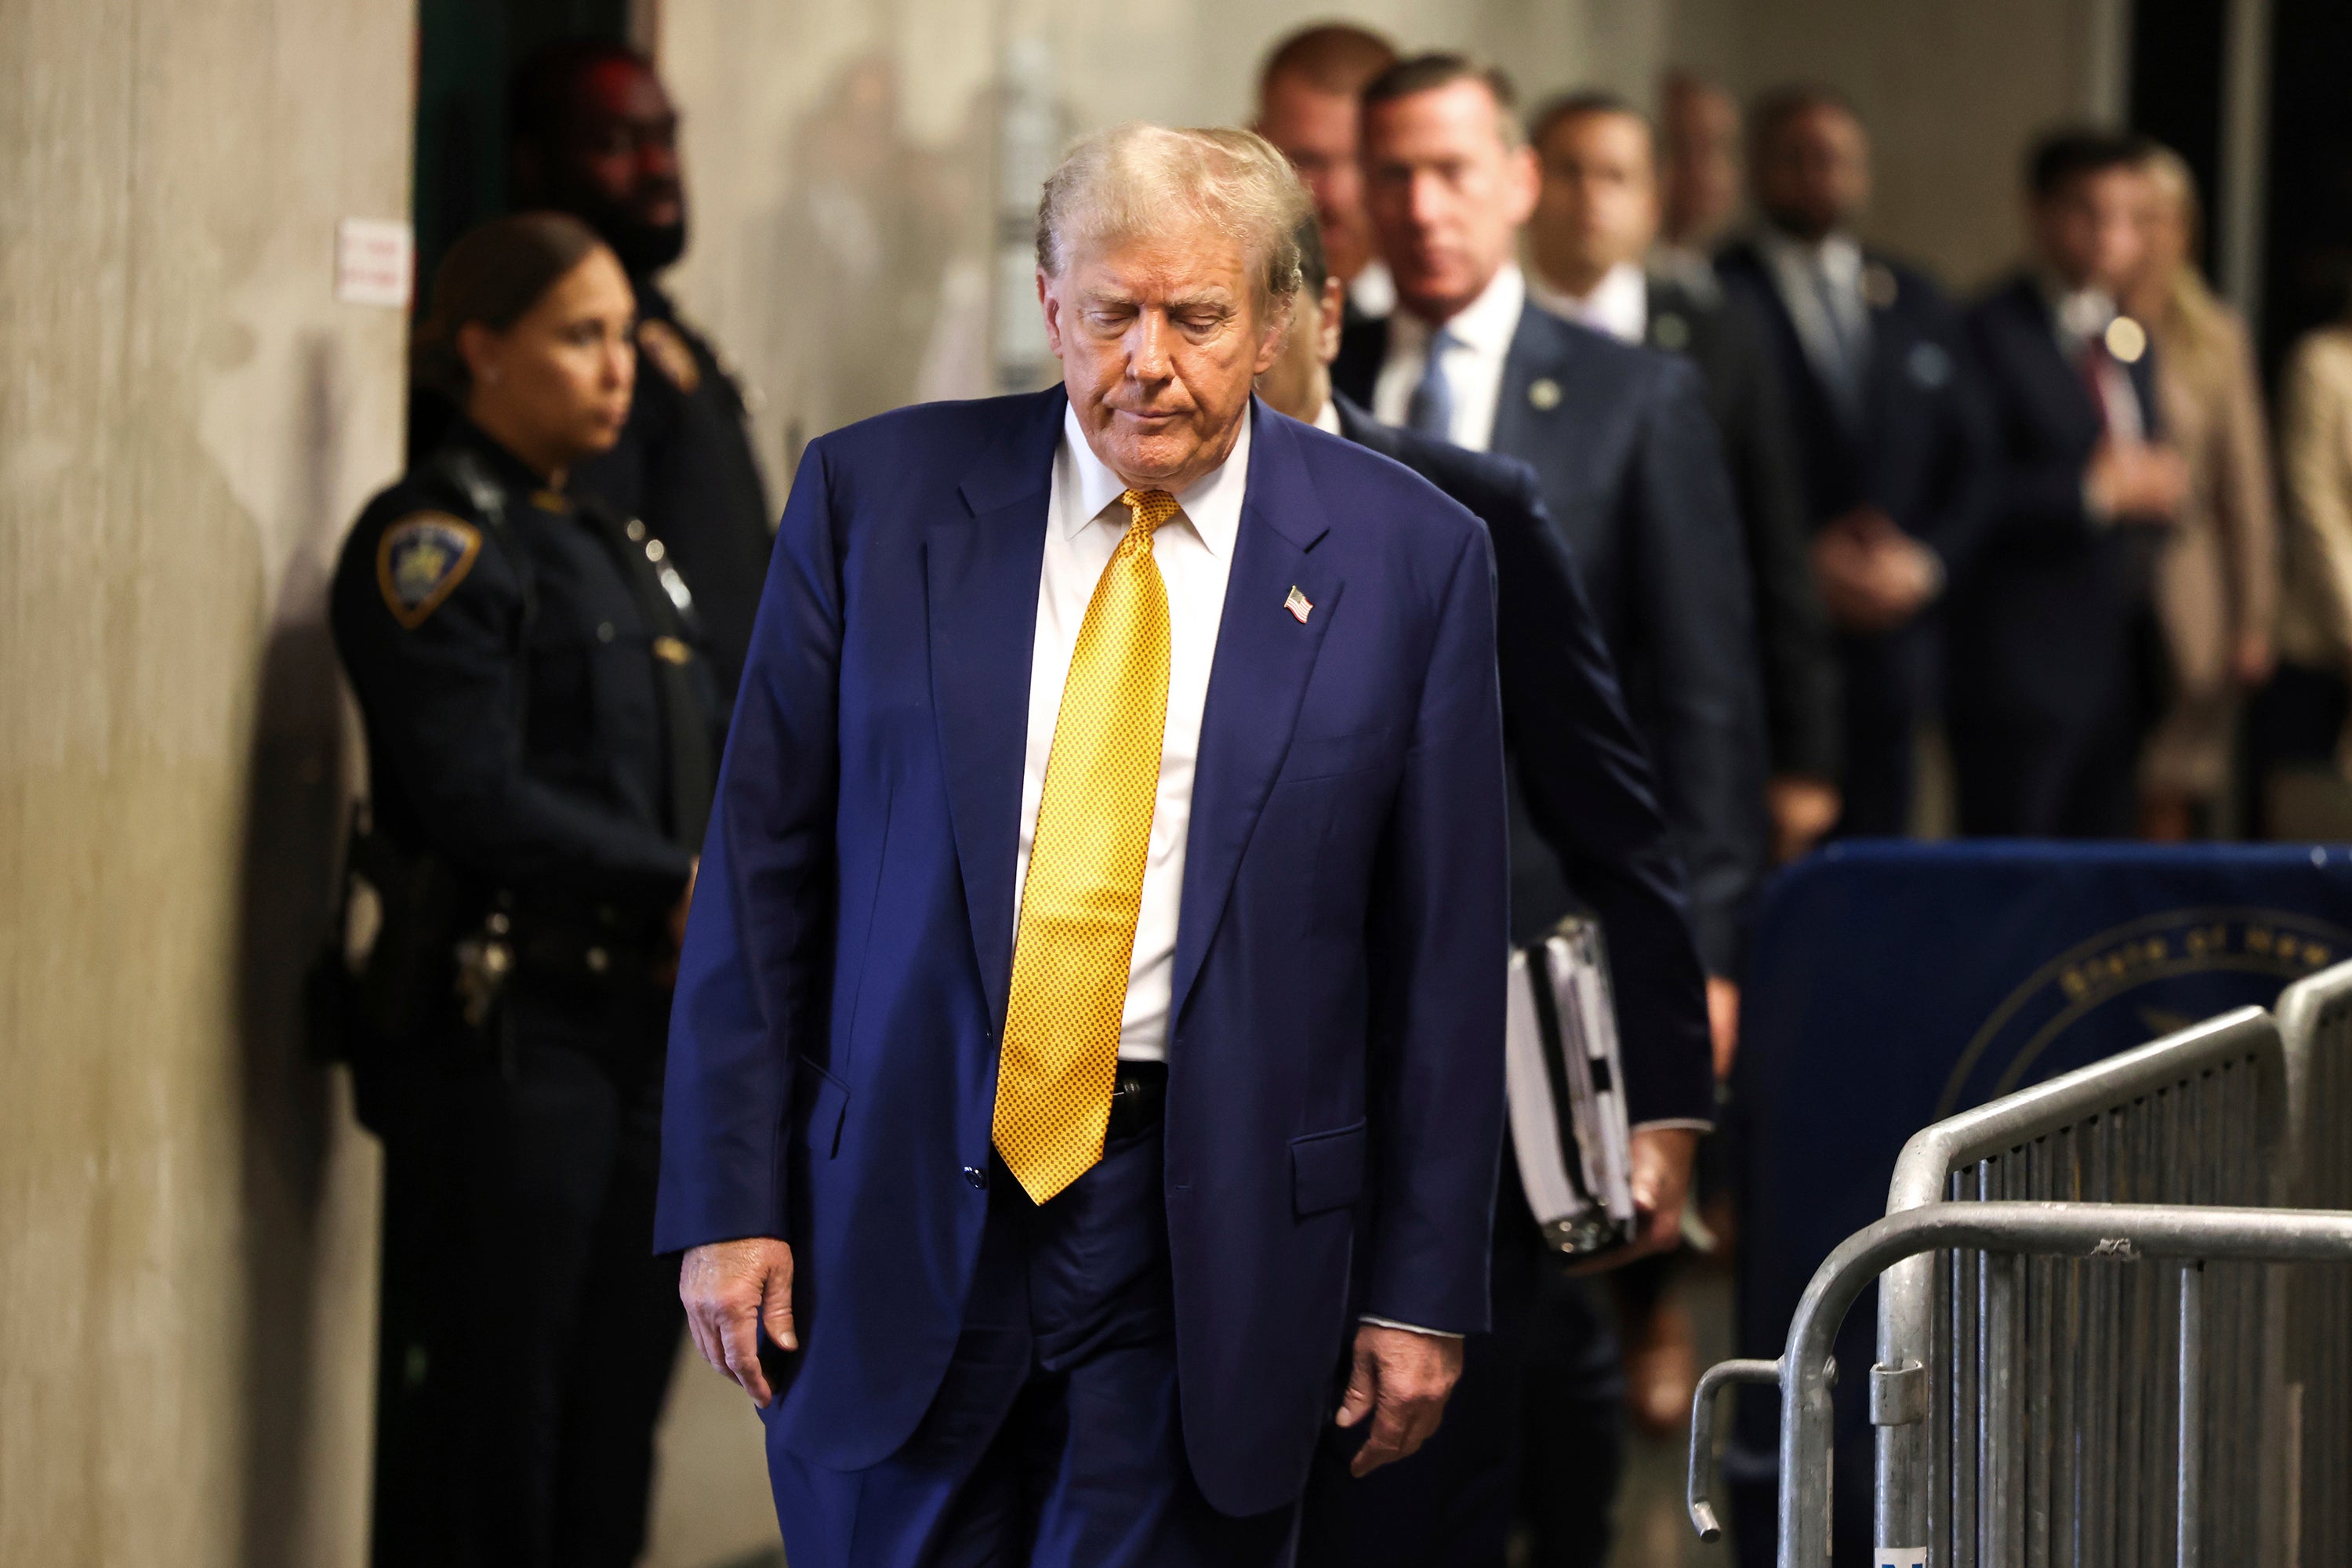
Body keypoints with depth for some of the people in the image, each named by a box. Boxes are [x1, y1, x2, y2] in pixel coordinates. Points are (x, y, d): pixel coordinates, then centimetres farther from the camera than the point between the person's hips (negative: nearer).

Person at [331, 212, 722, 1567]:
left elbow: (710, 778, 17)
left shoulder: (621, 551, 19)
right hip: (504, 1038, -8)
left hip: (648, 1030, 8)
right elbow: (479, 803, -17)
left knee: (616, 1418, 9)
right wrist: (685, 894, -16)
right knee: (490, 1429, -5)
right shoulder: (433, 542, -7)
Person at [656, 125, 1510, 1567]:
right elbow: (763, 866, 4)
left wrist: (1423, 1287, 1)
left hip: (1206, 1244, -1)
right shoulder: (876, 498, 2)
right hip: (902, 1213, 1)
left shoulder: (1403, 556, 1)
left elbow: (1443, 949, 3)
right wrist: (729, 1203, 0)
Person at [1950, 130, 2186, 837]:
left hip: (2118, 666, 8)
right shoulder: (1989, 333, -10)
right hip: (2019, 668, -8)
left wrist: (2155, 487, 0)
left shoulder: (2127, 340, 17)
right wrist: (2096, 491, -20)